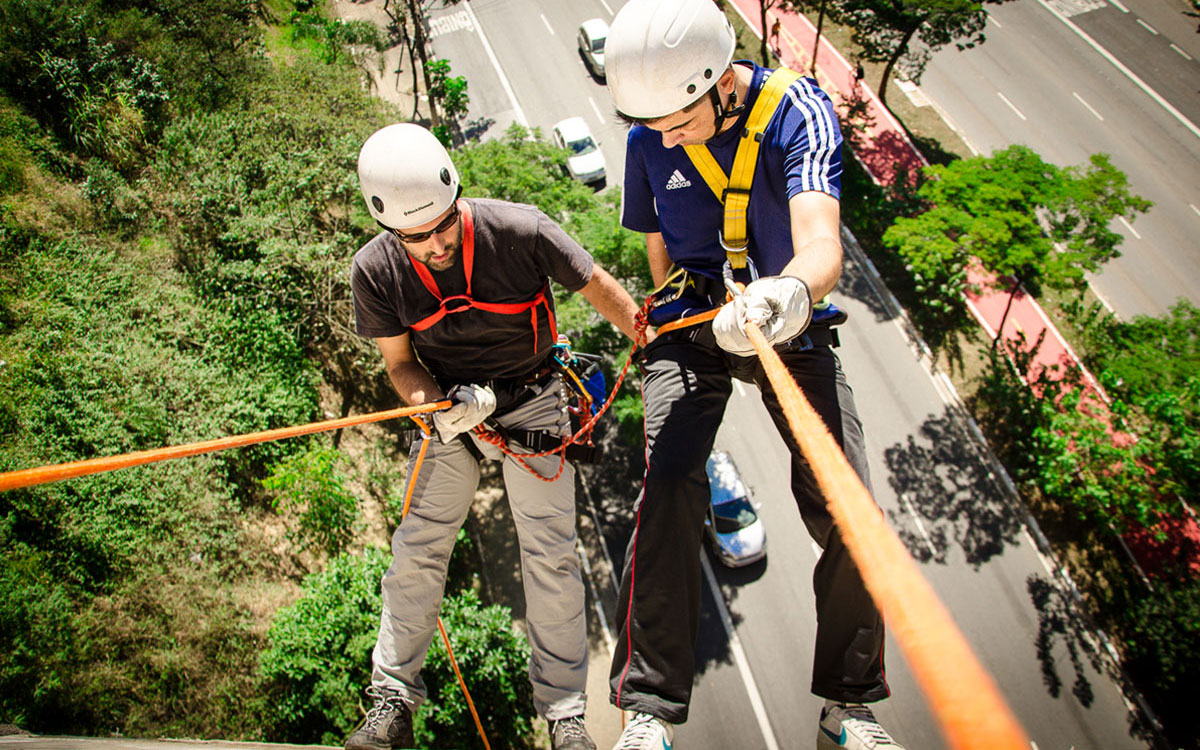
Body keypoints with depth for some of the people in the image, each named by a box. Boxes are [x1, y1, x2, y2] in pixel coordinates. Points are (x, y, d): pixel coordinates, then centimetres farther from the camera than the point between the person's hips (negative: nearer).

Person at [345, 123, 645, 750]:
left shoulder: (519, 230, -25)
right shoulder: (375, 271, -16)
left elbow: (597, 286, -10)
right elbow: (400, 361, -4)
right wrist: (438, 408, -24)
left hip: (531, 401, -2)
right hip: (449, 404, 2)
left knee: (550, 551, -4)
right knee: (418, 547, 3)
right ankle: (392, 694, 20)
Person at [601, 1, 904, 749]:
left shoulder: (799, 111, -17)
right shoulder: (649, 140, -6)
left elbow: (821, 243, -35)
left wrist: (792, 291, -56)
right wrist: (693, 311, -2)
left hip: (793, 326, -1)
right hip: (693, 327, 1)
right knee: (669, 485, -23)